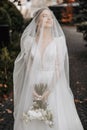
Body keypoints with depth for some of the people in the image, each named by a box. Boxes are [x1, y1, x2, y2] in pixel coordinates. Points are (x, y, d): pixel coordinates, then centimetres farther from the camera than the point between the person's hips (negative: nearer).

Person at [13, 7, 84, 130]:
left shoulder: (59, 40, -4)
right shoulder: (30, 41, 1)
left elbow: (59, 67, -7)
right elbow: (28, 66, 1)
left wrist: (49, 90, -15)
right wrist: (32, 88, -10)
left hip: (54, 85, -1)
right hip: (34, 85, 2)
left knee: (56, 119, 3)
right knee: (32, 120, 9)